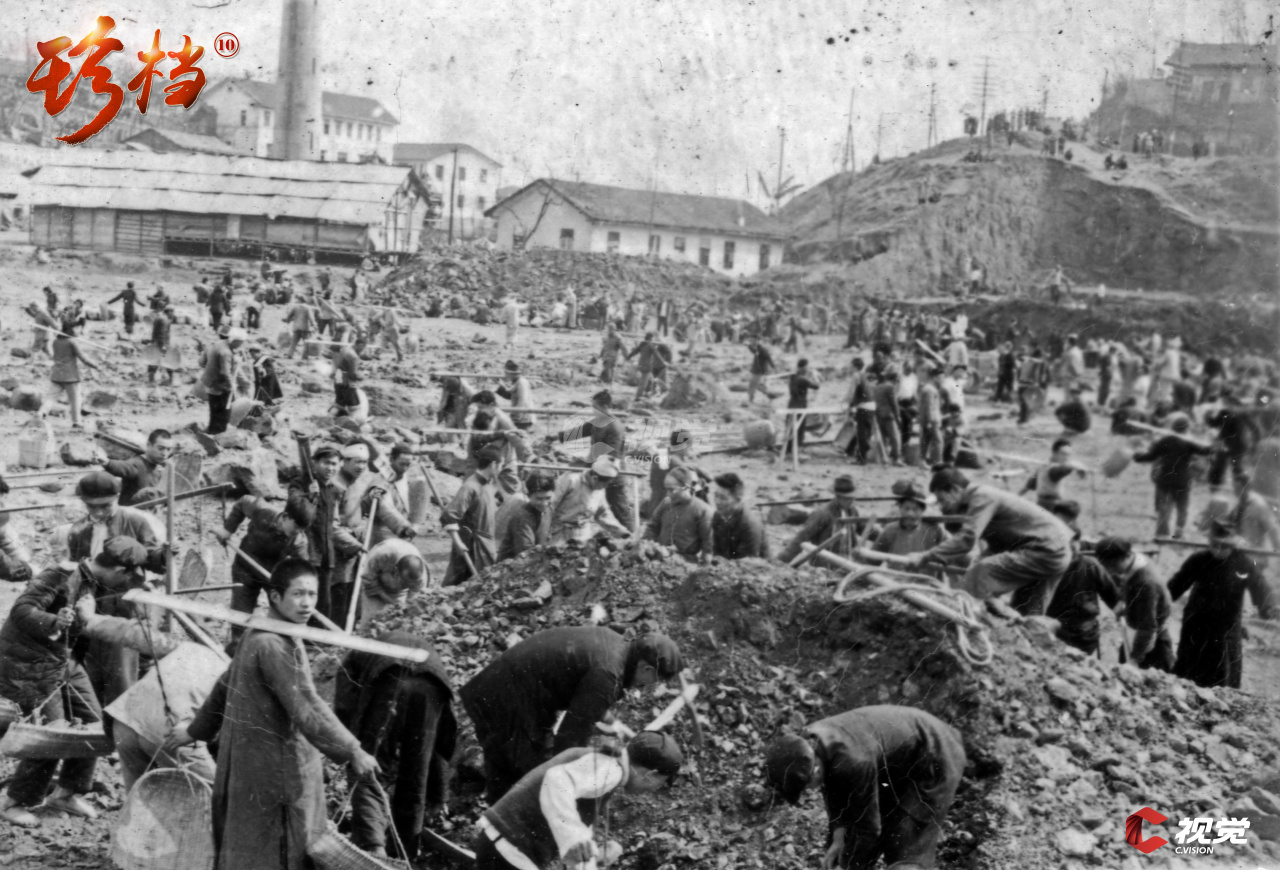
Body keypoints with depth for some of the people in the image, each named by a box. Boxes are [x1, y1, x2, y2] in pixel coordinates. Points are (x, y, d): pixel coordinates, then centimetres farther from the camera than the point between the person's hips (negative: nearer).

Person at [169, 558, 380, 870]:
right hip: (275, 771, -10)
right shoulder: (276, 646, -22)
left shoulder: (256, 636, 10)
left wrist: (195, 731, 33)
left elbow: (224, 687, 22)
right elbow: (306, 709, -27)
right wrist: (352, 751, -27)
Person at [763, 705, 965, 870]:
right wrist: (838, 837, -13)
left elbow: (866, 827, -28)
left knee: (906, 852, -15)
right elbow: (836, 797, -1)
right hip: (894, 764, 9)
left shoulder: (852, 762, -41)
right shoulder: (807, 744, -16)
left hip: (932, 761, -9)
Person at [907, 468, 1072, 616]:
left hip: (1046, 551, -10)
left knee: (980, 572, -20)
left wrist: (924, 557, -26)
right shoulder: (983, 496, 14)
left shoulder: (981, 497, -15)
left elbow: (966, 540, -27)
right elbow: (997, 549, 16)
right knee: (1027, 614, 16)